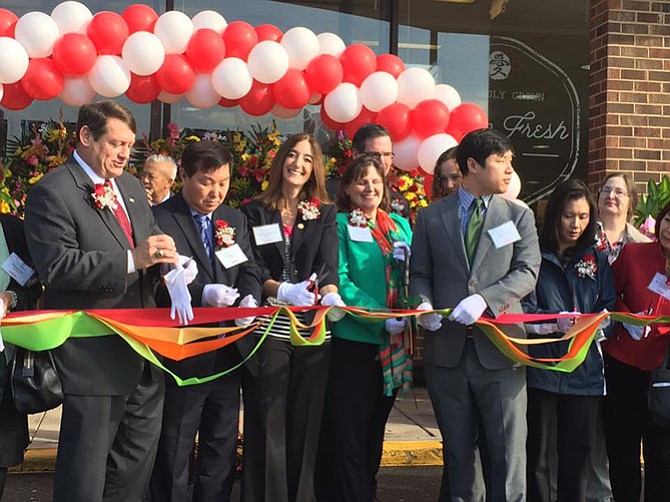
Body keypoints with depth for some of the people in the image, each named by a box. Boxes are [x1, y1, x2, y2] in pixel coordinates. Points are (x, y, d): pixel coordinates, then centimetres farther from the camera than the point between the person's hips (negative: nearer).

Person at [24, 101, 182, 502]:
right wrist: (132, 261, -27)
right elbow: (56, 267, -20)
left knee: (138, 460, 18)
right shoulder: (52, 193, -11)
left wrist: (168, 260, -6)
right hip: (95, 356, -8)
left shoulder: (132, 186, 14)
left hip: (145, 351, 8)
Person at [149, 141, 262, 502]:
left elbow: (250, 270, 6)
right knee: (173, 452, 7)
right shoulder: (160, 218, -8)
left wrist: (249, 299, -15)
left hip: (228, 351, 6)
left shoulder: (235, 219, 11)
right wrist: (201, 294, -30)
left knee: (222, 448, 16)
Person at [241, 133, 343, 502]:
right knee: (266, 423, 1)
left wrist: (330, 294, -26)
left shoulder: (325, 213, 10)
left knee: (305, 423, 5)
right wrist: (283, 290, -23)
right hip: (267, 328, -1)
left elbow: (327, 265, -4)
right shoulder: (255, 211, 6)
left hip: (312, 331, 1)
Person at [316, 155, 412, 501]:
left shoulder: (401, 226, 14)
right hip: (353, 341, -5)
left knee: (374, 430, 16)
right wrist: (380, 318, -21)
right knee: (347, 433, -3)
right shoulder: (340, 225, -3)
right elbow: (340, 281, -13)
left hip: (393, 345, 6)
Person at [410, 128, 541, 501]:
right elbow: (420, 273, 11)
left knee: (509, 450, -3)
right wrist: (424, 304, -10)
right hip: (447, 348, 1)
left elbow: (527, 271, -3)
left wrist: (485, 298, -18)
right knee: (458, 450, 13)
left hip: (499, 348, -1)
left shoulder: (519, 215, 7)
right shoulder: (431, 216, 9)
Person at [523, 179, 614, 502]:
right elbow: (523, 308, -6)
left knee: (577, 454, 10)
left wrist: (599, 323, -11)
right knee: (538, 453, 1)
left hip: (584, 369, 3)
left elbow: (609, 307, 11)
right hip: (542, 364, -3)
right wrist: (555, 322, -24)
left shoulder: (597, 259, 14)